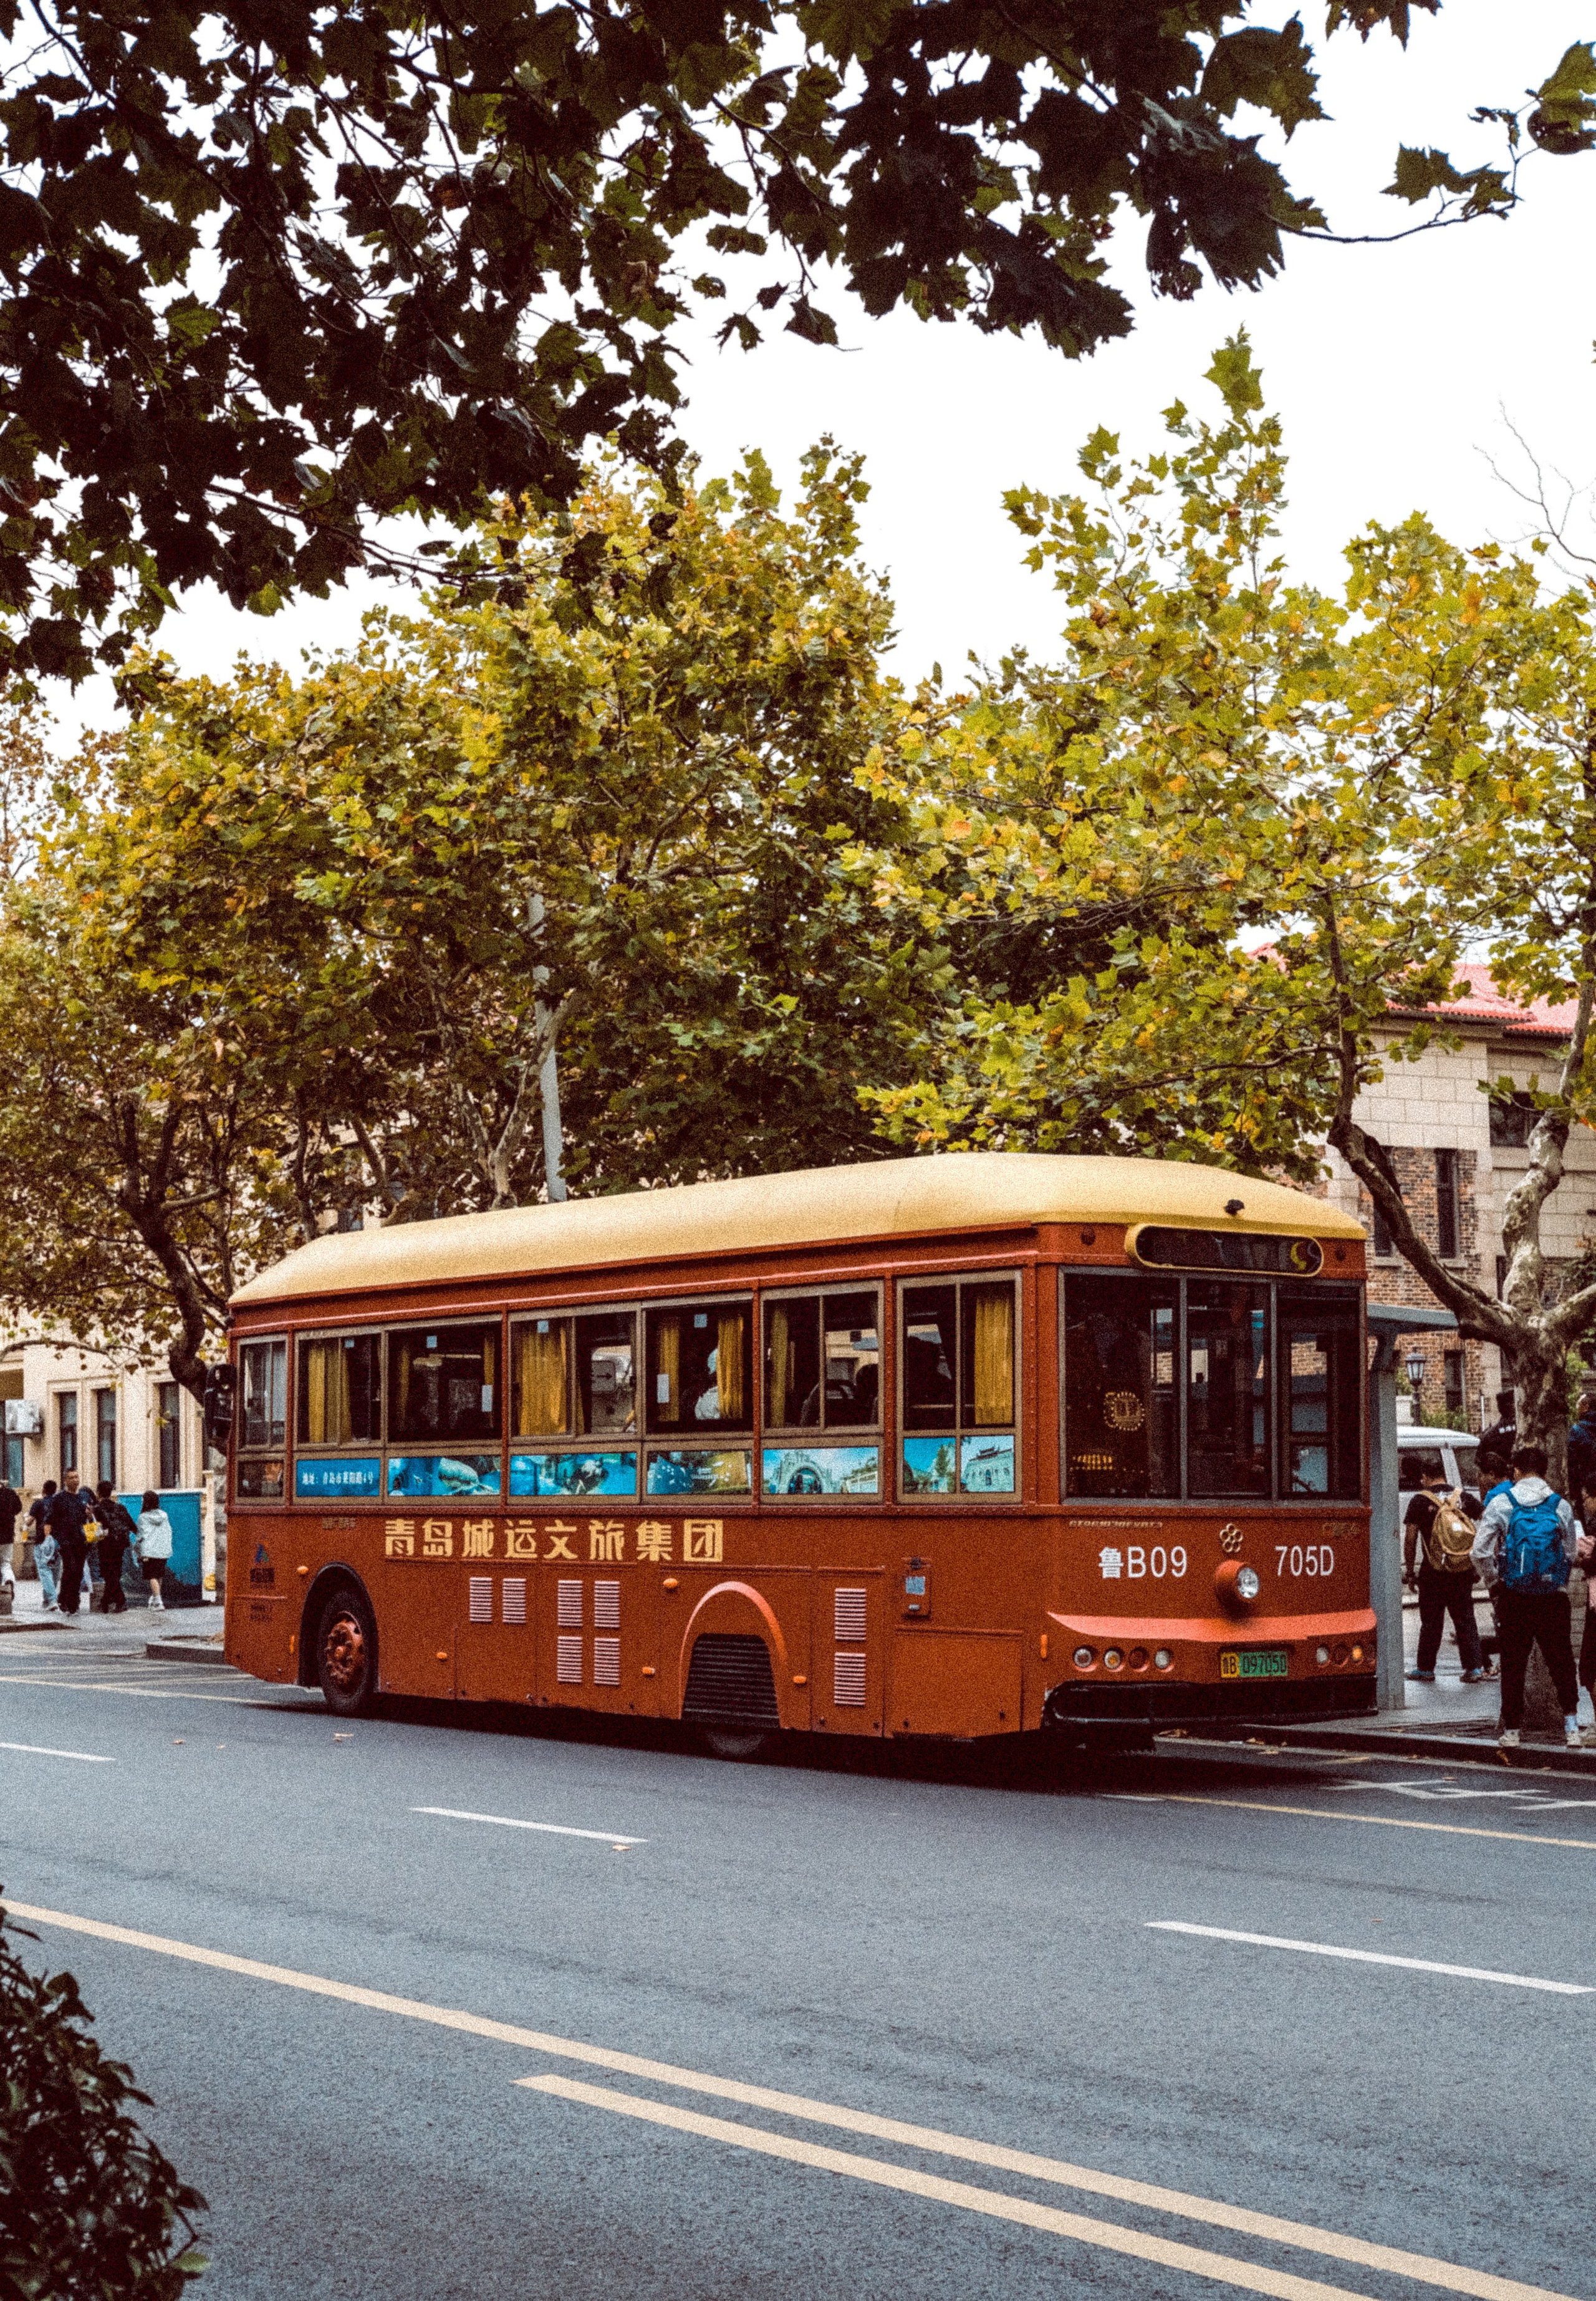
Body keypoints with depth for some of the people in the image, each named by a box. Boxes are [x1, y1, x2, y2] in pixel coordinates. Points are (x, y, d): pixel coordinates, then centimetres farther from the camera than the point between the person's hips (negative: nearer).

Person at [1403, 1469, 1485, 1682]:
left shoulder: (1420, 1501, -5)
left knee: (1431, 1622, 7)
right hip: (1464, 1570, 3)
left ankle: (1425, 1668, 15)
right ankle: (1475, 1667, 6)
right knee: (1466, 1619, 11)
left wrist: (1409, 1570, -1)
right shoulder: (1465, 1498, 5)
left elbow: (1410, 1538, -8)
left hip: (1433, 1571, -3)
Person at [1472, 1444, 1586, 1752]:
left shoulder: (1500, 1504, -5)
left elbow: (1481, 1550, -7)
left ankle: (1511, 1731, 10)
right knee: (1561, 1660, 12)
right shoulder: (1561, 1506, -1)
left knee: (1513, 1663, 8)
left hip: (1514, 1596, -1)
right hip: (1553, 1597, 1)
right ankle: (1572, 1726, 7)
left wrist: (1494, 1577, 9)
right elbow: (1571, 1552, 6)